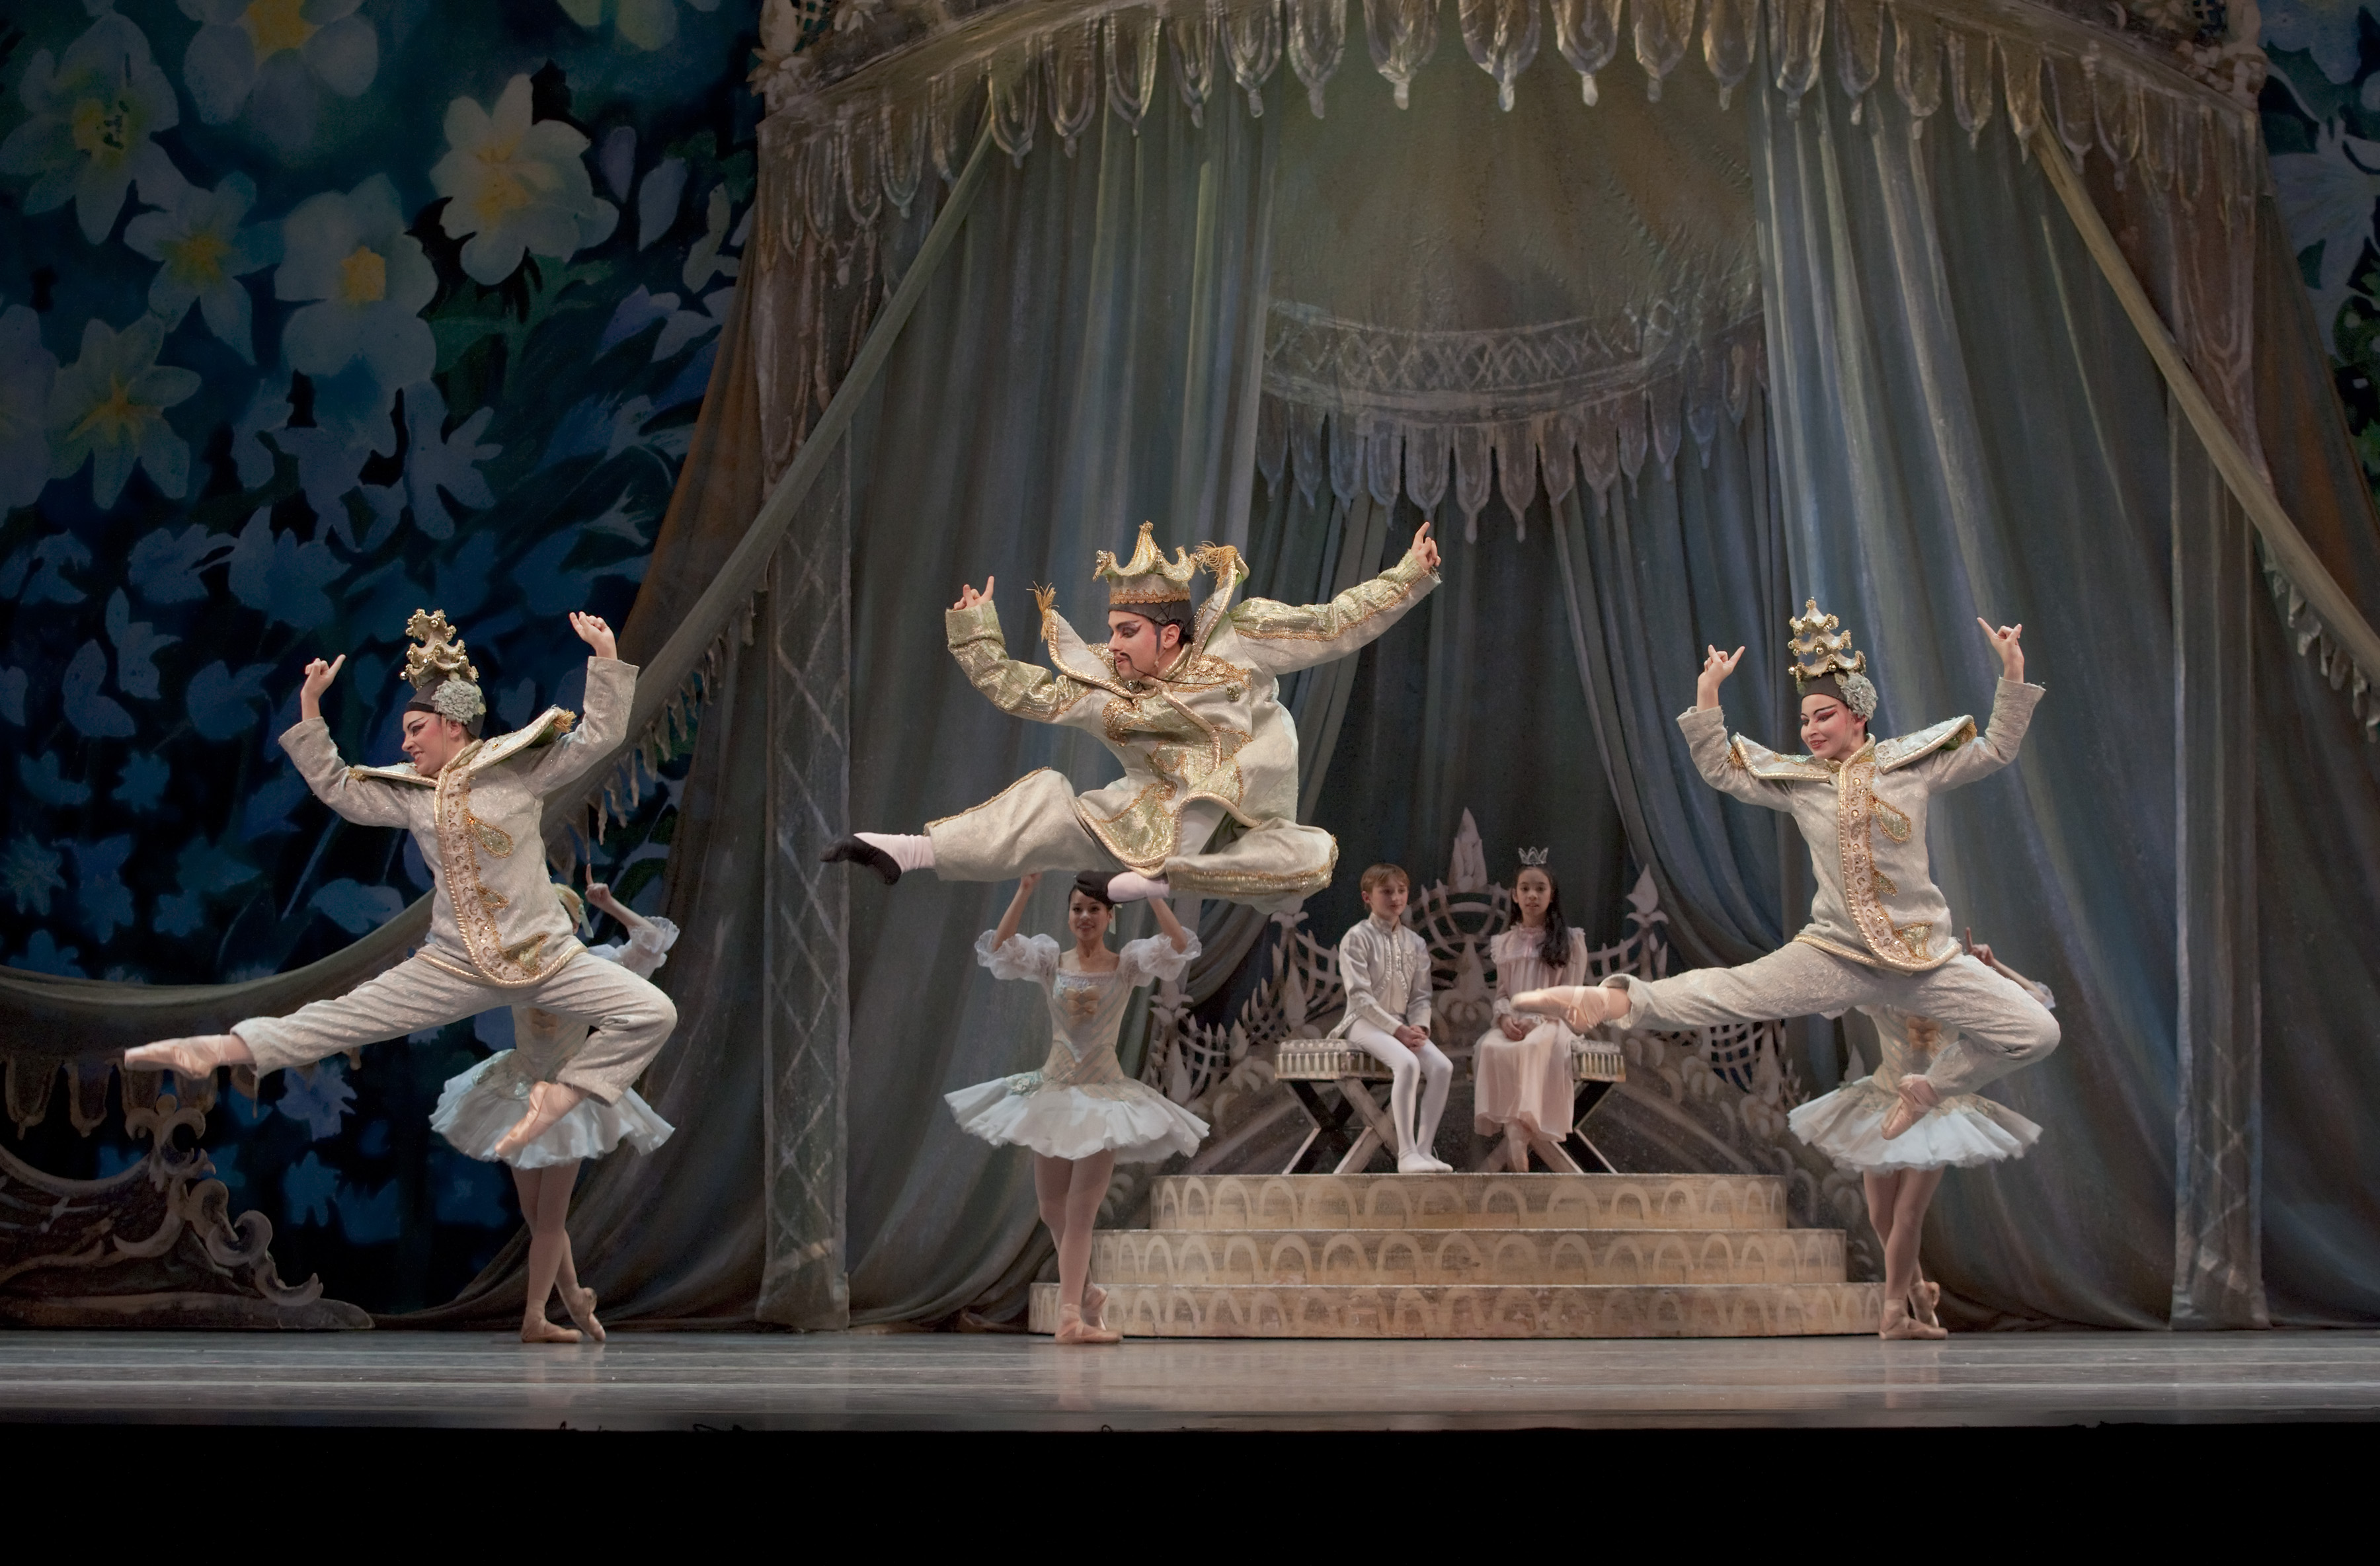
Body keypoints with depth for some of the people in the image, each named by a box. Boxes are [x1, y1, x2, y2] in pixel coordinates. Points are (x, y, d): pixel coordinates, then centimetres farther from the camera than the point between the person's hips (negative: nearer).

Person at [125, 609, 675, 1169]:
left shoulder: (519, 770, -4)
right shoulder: (408, 794, 9)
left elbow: (598, 737, -9)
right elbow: (335, 787, 18)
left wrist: (606, 659, -18)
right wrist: (310, 706, 14)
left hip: (547, 959, -2)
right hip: (456, 969, 2)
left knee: (652, 1014, -19)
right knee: (342, 1018, -1)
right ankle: (216, 1050, -5)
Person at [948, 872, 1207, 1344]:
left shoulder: (1128, 964, 0)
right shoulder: (1051, 961, 4)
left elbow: (1178, 946, -15)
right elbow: (999, 947, -11)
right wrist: (1024, 892, -20)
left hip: (1104, 1092, -3)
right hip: (1054, 1088, 3)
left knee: (1081, 1209, -6)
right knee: (1052, 1208, 8)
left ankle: (1070, 1314, -7)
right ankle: (1087, 1295, 28)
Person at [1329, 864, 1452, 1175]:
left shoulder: (1415, 943, 13)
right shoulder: (1357, 938, -5)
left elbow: (1421, 996, 11)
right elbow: (1360, 996, -12)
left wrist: (1419, 1028, -10)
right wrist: (1396, 1029, -19)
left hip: (1404, 1024, 6)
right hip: (1366, 1022, -6)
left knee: (1442, 1066, -21)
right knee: (1407, 1064, -34)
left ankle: (1424, 1149, -19)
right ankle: (1406, 1154, -34)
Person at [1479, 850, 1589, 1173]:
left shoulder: (1570, 940, 7)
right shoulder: (1505, 943, 18)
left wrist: (1535, 1021, -14)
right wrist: (1505, 1018, -7)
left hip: (1551, 1022, -3)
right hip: (1513, 1024, 3)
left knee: (1532, 1049, -40)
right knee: (1489, 1048, -34)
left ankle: (1518, 1135, -40)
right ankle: (1521, 1132, -38)